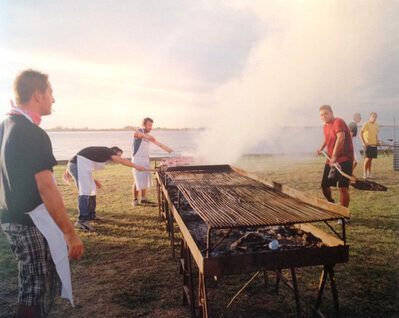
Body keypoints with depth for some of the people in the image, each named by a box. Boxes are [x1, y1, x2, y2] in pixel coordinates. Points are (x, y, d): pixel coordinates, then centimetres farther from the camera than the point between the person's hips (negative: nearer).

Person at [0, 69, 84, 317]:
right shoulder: (34, 134, -21)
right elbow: (47, 189, -25)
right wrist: (71, 234, -22)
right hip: (31, 224, -9)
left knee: (33, 285, 21)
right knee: (38, 290, 4)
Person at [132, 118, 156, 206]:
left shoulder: (147, 135, 14)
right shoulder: (139, 131, -12)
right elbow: (135, 134, -41)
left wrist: (149, 161, 18)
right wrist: (147, 137, -59)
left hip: (145, 161, 8)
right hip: (137, 160, -8)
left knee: (145, 179, 10)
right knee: (138, 180, -7)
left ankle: (143, 198, 20)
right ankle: (135, 199, 5)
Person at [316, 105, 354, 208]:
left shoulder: (338, 122, -15)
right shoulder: (325, 127, 12)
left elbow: (341, 138, -31)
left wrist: (334, 157, -36)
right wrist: (321, 149, 22)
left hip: (344, 159, -8)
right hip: (331, 160, 8)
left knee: (343, 187, -12)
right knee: (324, 186, 10)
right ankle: (331, 203, 37)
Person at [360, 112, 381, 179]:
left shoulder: (377, 125, 13)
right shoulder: (366, 124, -7)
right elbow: (361, 133, -9)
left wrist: (378, 141, 9)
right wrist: (364, 142, -14)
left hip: (374, 144, 6)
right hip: (368, 144, -6)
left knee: (370, 159, 9)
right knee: (368, 158, -9)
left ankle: (369, 173, 17)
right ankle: (365, 173, 0)